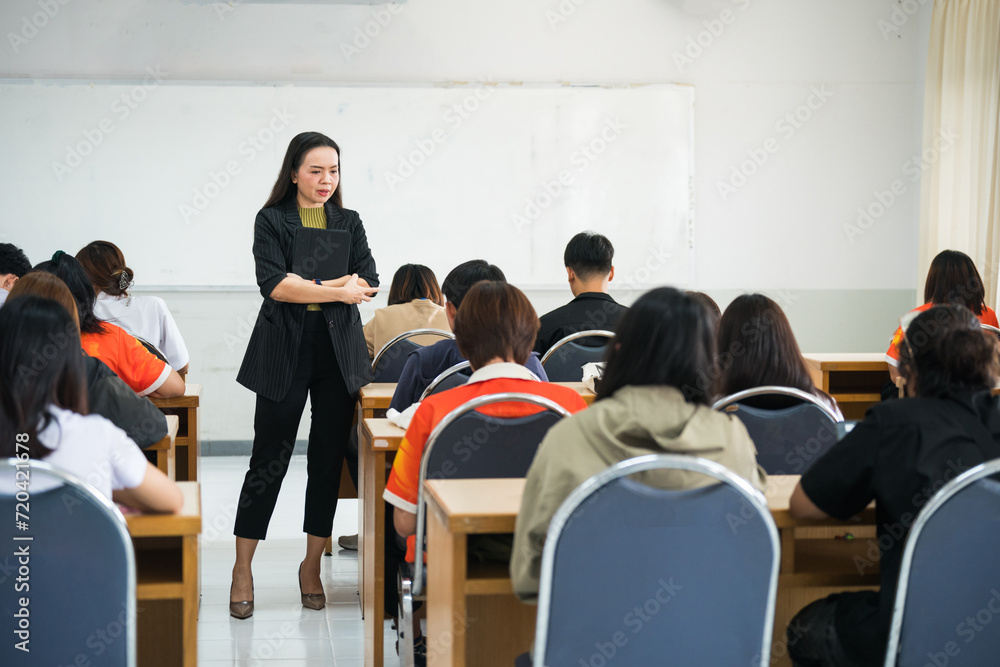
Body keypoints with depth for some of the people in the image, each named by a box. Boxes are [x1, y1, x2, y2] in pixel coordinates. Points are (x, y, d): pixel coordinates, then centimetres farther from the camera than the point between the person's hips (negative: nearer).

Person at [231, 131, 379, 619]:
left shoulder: (349, 222, 13)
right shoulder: (271, 220, 3)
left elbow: (368, 283, 0)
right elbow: (272, 283, -11)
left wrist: (305, 285, -14)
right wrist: (336, 289, -15)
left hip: (339, 349, 3)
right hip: (284, 347, -3)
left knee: (328, 457, 4)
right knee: (270, 458, -4)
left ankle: (312, 565, 17)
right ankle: (243, 570, 6)